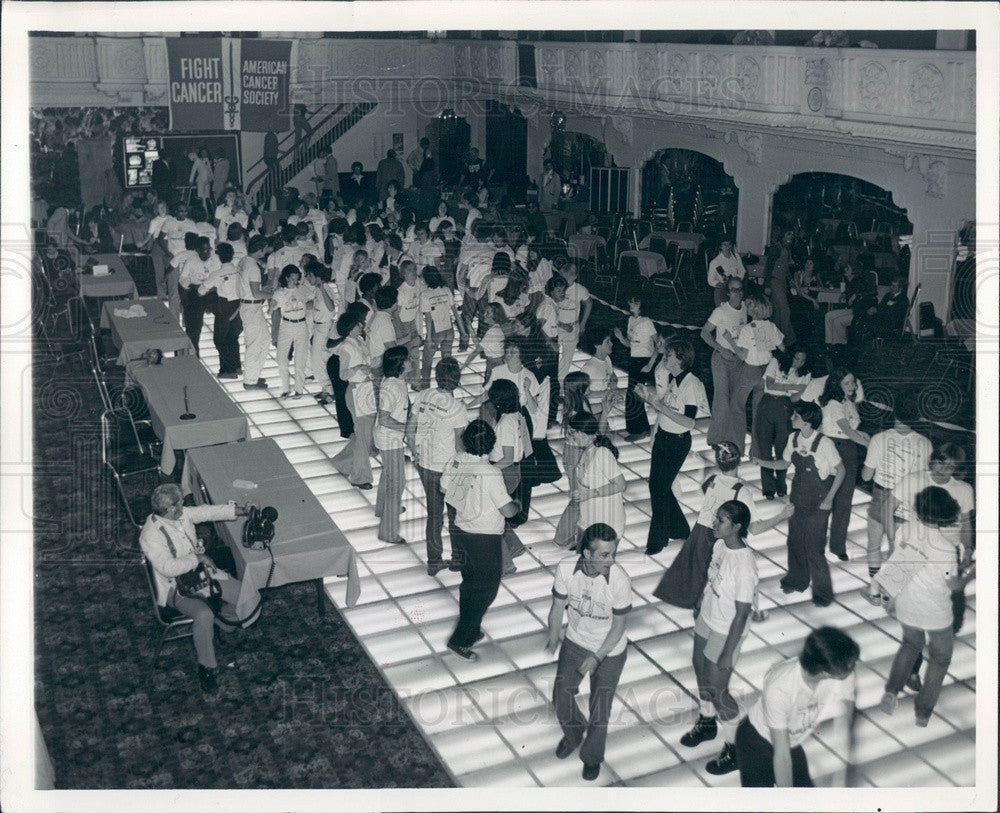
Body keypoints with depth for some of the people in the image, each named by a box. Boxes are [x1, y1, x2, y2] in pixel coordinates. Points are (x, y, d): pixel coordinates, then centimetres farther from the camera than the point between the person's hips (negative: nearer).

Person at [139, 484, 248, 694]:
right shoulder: (150, 536, -26)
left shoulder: (183, 514, -4)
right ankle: (206, 667, -13)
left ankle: (222, 624, 26)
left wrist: (239, 510, 7)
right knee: (204, 615, -32)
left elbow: (208, 512, 10)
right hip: (176, 586, -7)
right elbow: (168, 568, -30)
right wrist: (198, 558, -22)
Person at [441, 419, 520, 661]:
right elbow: (507, 511, -22)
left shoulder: (457, 461, -8)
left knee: (470, 583, 23)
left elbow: (444, 488, 9)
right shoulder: (490, 473, -27)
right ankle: (461, 640, 11)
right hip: (484, 539, -7)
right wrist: (516, 504, 0)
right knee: (486, 589, 10)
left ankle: (470, 630, 38)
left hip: (460, 530, 7)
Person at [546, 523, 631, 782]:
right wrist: (554, 635, -20)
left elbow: (618, 626, -19)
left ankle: (592, 756, 39)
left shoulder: (619, 581, -32)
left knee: (600, 710, 9)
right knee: (561, 696, 14)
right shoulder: (566, 568, -24)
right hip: (575, 642, 3)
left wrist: (597, 658, -23)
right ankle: (573, 735, 47)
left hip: (609, 651, -3)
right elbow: (558, 605, -7)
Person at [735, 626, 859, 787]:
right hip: (757, 739, -5)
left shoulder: (845, 678, -25)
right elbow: (782, 754, -30)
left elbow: (841, 734, -20)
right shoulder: (779, 688, -38)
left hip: (794, 743, 5)